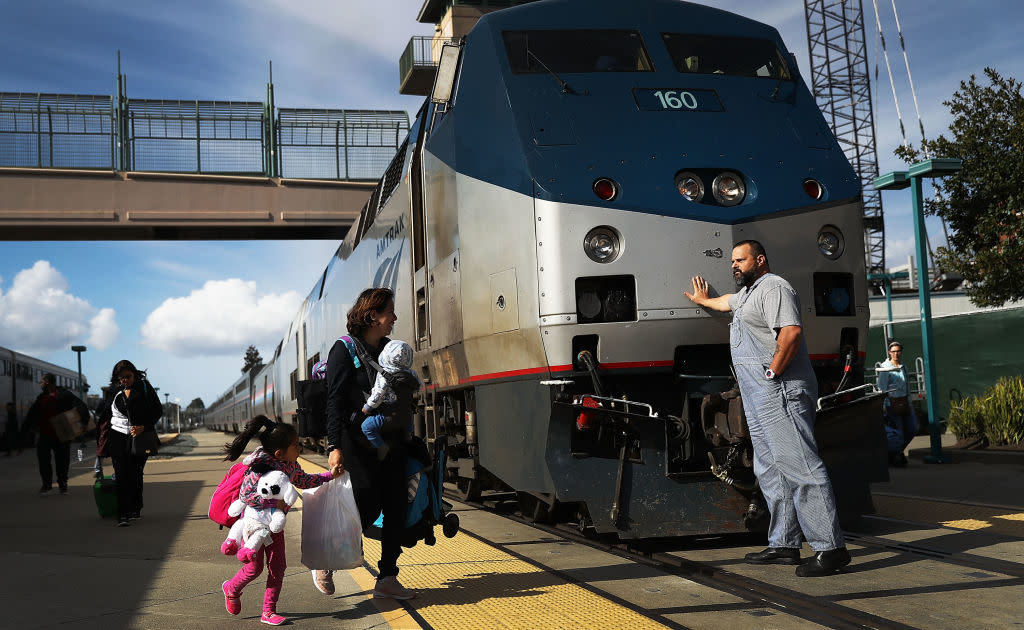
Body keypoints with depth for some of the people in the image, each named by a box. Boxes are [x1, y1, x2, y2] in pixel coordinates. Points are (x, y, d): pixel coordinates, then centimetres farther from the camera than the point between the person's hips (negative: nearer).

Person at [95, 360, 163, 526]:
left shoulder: (145, 388, 1)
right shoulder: (113, 391, 8)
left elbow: (158, 410, 1)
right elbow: (104, 416, 14)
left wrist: (143, 427, -13)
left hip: (140, 437, -1)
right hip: (118, 438, 1)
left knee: (136, 474, 4)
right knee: (122, 475, -8)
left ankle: (136, 509, 21)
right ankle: (123, 514, -11)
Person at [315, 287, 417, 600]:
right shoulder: (345, 350, -7)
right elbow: (335, 402, -13)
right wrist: (334, 447, -20)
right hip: (358, 443, -7)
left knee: (396, 508, 3)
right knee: (366, 507, -8)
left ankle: (387, 579, 12)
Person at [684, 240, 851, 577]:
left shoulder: (774, 288, -8)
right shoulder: (748, 292, 25)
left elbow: (791, 332, -23)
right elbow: (727, 302, 50)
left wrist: (772, 373, -19)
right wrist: (703, 300, 67)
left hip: (780, 394, -11)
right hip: (760, 399, 11)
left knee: (799, 466, -15)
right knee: (771, 471, 10)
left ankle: (830, 548, -16)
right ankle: (784, 545, 14)